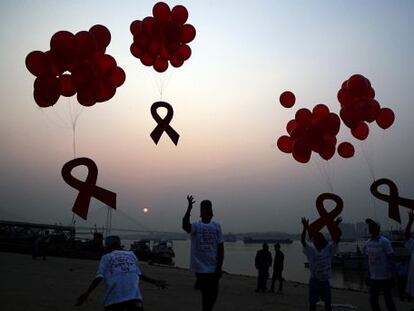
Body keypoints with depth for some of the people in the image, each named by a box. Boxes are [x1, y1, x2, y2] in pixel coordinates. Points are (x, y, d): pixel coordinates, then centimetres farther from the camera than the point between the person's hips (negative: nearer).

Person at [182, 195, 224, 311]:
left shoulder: (216, 226, 4)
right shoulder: (196, 226, -2)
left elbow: (220, 248, 3)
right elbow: (185, 226, -27)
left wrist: (219, 267, -3)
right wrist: (189, 208, -35)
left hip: (213, 267, 3)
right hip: (200, 267, -2)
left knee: (213, 293, 9)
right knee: (206, 294, -1)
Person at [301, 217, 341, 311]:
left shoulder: (328, 249, 0)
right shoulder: (311, 251, -3)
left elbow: (336, 240, -9)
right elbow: (302, 241, -15)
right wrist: (305, 228, -26)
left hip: (325, 281, 1)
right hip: (314, 281, -1)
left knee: (328, 303, 8)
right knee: (312, 303, 7)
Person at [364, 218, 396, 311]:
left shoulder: (384, 241, -13)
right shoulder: (368, 243, 6)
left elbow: (392, 259, -11)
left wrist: (391, 275, -13)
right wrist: (368, 275, 14)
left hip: (385, 277, -6)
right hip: (373, 277, 6)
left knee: (388, 300, 4)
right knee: (373, 300, 10)